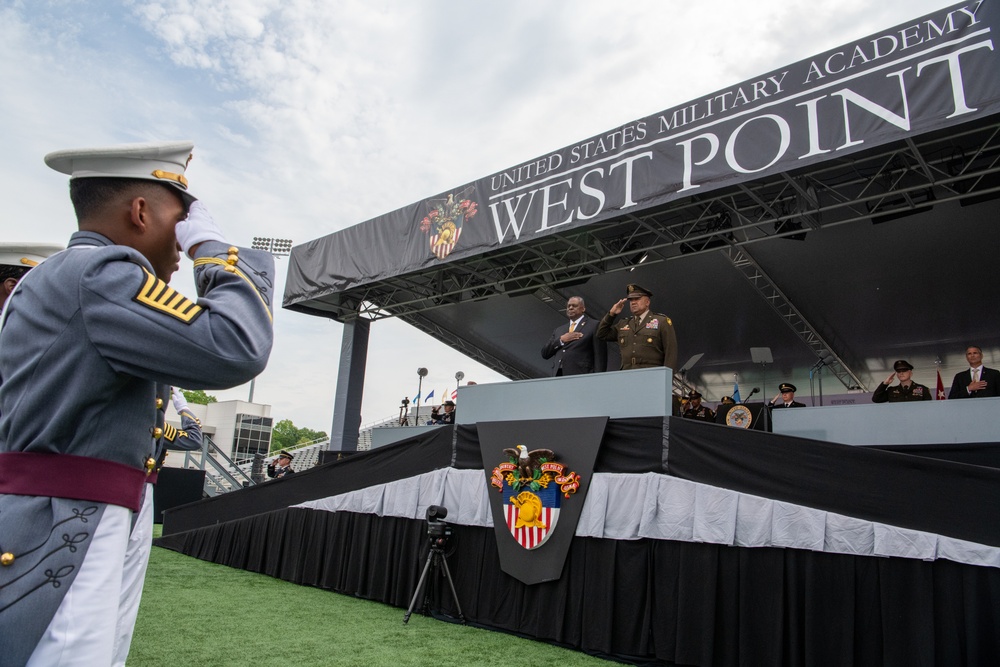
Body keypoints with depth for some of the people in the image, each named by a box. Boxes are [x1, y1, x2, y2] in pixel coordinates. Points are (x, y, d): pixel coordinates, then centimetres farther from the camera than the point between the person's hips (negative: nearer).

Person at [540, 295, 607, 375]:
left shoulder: (594, 326, 8)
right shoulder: (559, 330, 24)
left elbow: (600, 356, 0)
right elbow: (544, 353, 17)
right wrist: (561, 340, 2)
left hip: (581, 376, -4)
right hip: (558, 376, 4)